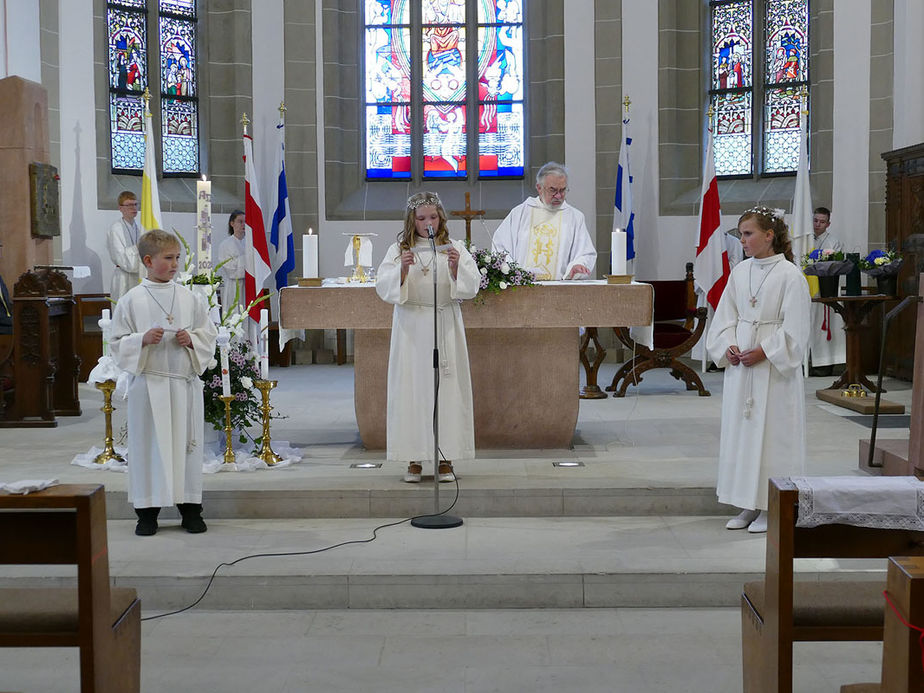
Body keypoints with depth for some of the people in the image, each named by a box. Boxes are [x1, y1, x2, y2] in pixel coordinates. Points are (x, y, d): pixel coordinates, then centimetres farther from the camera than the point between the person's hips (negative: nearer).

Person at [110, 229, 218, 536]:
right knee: (148, 445, 3)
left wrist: (191, 339, -9)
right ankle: (147, 511, 14)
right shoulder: (131, 301, 0)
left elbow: (209, 334, 10)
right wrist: (142, 340, -16)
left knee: (188, 444, 6)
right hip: (148, 382, -2)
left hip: (185, 382, 2)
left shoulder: (189, 298, 6)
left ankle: (191, 508, 17)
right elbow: (117, 343, 1)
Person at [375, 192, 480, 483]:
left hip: (445, 325, 0)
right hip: (411, 327, 0)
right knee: (411, 388, -1)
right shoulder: (398, 250, 6)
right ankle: (414, 460, 7)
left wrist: (456, 268, -19)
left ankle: (446, 459, 6)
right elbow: (383, 287, -2)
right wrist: (403, 269, -18)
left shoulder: (455, 248, 6)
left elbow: (472, 286, -2)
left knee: (447, 386, -1)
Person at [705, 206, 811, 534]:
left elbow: (794, 329, -12)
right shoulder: (739, 272, 8)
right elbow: (726, 318, 10)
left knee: (771, 432, -1)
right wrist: (728, 347, -6)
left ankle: (771, 508, 10)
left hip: (774, 369, -6)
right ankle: (749, 505, 20)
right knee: (740, 430, 9)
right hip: (739, 366, 6)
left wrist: (763, 351, -18)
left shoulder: (790, 276, -10)